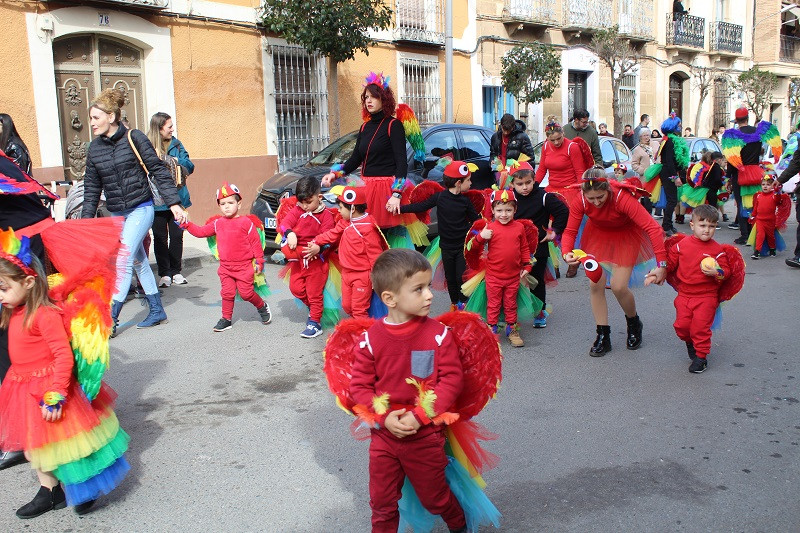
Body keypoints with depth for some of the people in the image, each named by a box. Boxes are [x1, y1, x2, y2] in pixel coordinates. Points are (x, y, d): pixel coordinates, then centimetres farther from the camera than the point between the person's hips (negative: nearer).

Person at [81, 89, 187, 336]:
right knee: (139, 261, 12)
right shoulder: (94, 148, 6)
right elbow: (92, 188, 11)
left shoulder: (133, 138, -8)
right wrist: (86, 220, 7)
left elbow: (158, 171, -9)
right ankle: (157, 311, 22)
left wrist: (174, 204, -14)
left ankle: (111, 319, -8)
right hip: (116, 214, 6)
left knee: (123, 261, -12)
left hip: (141, 209, -6)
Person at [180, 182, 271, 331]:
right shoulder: (217, 223, 8)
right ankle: (226, 319, 15)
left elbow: (255, 242, -5)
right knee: (227, 293, 2)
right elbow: (201, 232, 13)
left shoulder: (246, 223, -7)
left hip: (244, 266, -4)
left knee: (246, 292, -3)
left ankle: (262, 306, 23)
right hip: (225, 267, 4)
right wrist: (186, 224, 2)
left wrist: (259, 261, -5)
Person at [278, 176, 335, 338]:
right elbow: (284, 223, -9)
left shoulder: (326, 215, -9)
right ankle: (312, 307, 33)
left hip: (317, 258, -5)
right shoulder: (297, 210, 2)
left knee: (314, 292, 1)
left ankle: (315, 323, 13)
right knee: (295, 287, 6)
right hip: (298, 257, 5)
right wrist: (289, 233, -31)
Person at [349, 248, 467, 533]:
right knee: (382, 504, 15)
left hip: (426, 435, -1)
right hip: (383, 435, 1)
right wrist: (384, 417, -18)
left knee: (434, 498, 18)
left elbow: (452, 379, -12)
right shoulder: (371, 338, -10)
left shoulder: (437, 333, -12)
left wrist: (420, 416, -19)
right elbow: (359, 385, -5)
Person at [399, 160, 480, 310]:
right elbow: (420, 207, -7)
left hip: (462, 245, 0)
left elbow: (475, 219, 8)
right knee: (450, 277, 12)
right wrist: (399, 208, -13)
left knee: (461, 276, -2)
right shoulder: (439, 197, -10)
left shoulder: (465, 201, -3)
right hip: (446, 245, 0)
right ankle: (454, 303, 30)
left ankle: (463, 303, 18)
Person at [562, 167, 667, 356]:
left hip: (626, 236, -3)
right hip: (598, 233, 3)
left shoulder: (623, 198, -37)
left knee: (619, 287, -9)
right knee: (595, 284, -6)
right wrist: (566, 253, -41)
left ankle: (634, 324, 23)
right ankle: (603, 336, 9)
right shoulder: (580, 201, -27)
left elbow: (652, 228, -39)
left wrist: (662, 264, -43)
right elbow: (570, 231, -19)